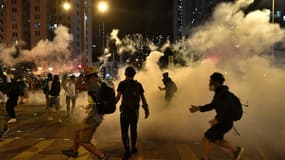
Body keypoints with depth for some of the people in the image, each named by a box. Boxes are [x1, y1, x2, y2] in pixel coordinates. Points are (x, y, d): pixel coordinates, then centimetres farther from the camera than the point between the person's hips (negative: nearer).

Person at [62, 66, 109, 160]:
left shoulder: (94, 84, -20)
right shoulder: (100, 83, 8)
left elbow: (78, 86, -25)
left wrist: (80, 77, -8)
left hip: (93, 117, -10)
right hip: (96, 116, 10)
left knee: (83, 141, -1)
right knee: (78, 133, 26)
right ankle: (74, 151, 47)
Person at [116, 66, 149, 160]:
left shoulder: (122, 84, -6)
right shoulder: (138, 85, 2)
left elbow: (118, 97, -13)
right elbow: (143, 98, 1)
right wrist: (146, 110, 7)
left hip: (125, 111, -3)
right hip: (135, 111, 3)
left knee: (124, 131, 4)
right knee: (133, 130, 19)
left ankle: (127, 151, 1)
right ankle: (133, 148, 30)